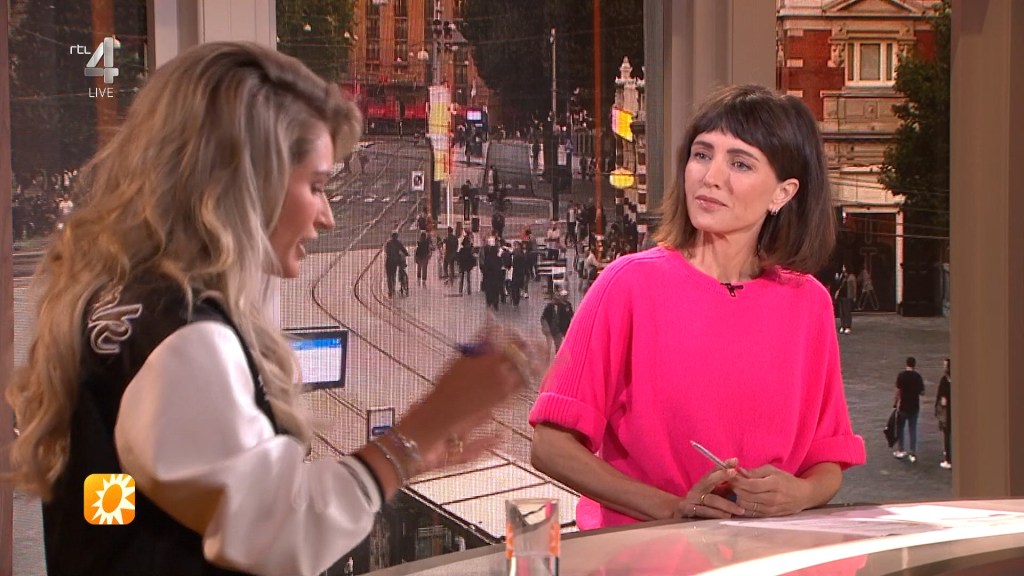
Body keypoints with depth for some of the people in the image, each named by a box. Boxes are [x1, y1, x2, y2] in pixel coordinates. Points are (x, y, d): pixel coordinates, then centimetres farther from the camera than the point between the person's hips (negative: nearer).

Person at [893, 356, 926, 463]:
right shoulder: (917, 376, -4)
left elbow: (898, 390, -13)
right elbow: (922, 392, -2)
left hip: (903, 406, -2)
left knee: (900, 428, 14)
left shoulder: (901, 375, -11)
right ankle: (912, 453, 6)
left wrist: (897, 403, -3)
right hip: (914, 407, 2)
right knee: (913, 430, 7)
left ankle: (900, 451, 18)